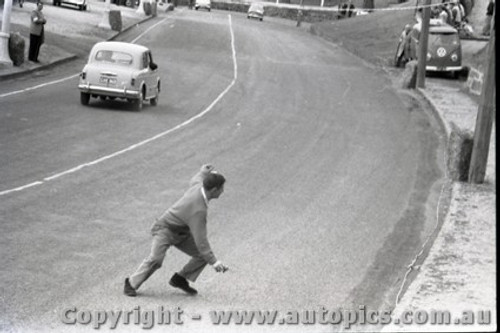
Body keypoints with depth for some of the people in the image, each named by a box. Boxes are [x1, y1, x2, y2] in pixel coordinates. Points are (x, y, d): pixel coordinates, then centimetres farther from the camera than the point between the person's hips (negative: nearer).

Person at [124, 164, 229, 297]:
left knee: (203, 255, -3)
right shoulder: (198, 210, -36)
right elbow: (200, 240, -36)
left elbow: (194, 180, 16)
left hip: (181, 232, 9)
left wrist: (203, 172, 34)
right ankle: (131, 283, -8)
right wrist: (213, 261, -34)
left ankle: (180, 279, 9)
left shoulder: (198, 186, -13)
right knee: (156, 259, -26)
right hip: (165, 228, -9)